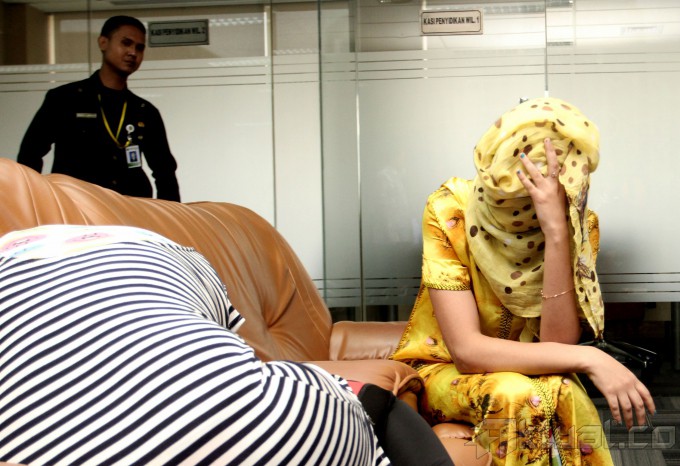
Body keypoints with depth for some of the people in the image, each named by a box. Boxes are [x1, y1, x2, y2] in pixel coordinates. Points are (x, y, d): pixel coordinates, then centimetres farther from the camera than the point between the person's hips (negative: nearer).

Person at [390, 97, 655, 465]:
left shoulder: (581, 225, -14)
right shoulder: (450, 211, -22)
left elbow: (557, 347, -25)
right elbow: (467, 351, -26)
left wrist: (557, 234, -35)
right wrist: (589, 359, -34)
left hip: (522, 372, 2)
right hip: (443, 370, -1)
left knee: (564, 397, -32)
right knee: (519, 398, -33)